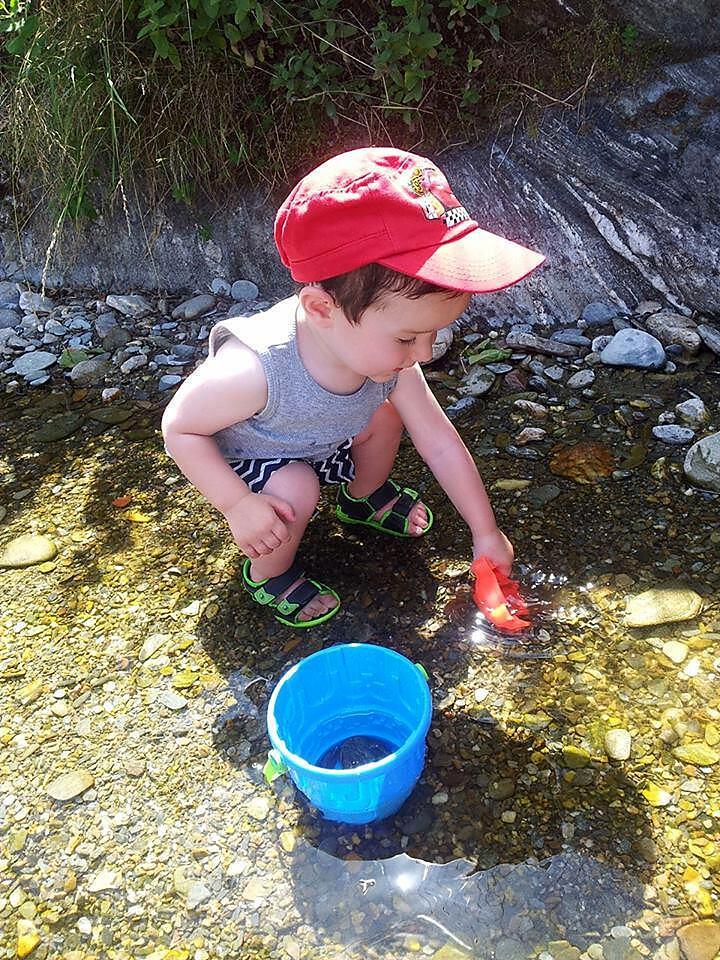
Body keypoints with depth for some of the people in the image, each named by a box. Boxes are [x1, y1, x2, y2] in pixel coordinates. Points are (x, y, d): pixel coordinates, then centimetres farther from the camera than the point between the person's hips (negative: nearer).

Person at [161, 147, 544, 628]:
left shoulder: (384, 353, -25)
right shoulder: (254, 370, -45)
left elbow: (440, 442, -15)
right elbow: (180, 426, -27)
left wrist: (486, 533, -8)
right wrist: (238, 506, -33)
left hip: (321, 445, 6)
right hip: (244, 464, -5)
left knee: (384, 417, -5)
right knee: (296, 488, -30)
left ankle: (365, 497, 27)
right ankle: (269, 575, 3)